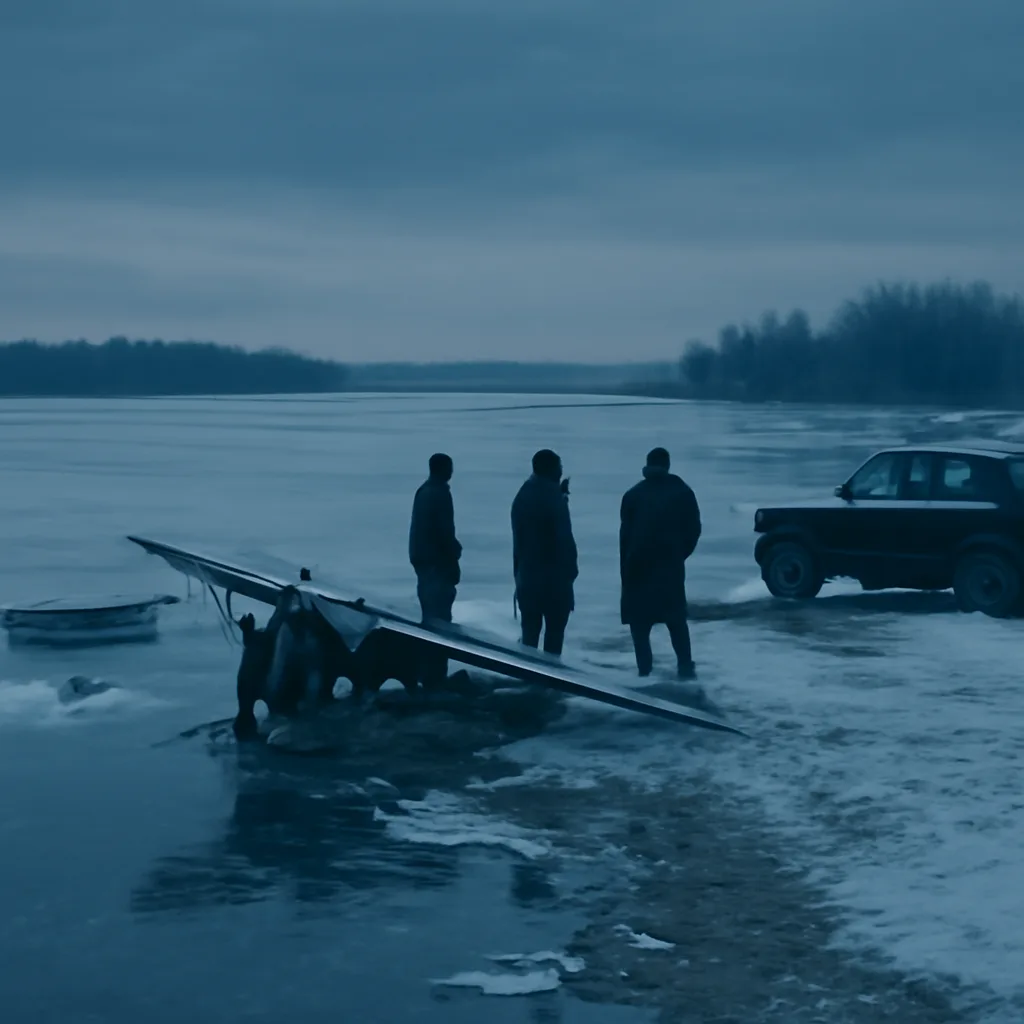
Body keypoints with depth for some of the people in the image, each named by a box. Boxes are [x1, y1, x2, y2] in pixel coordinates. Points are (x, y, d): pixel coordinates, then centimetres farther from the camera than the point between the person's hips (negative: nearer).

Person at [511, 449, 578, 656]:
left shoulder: (522, 496, 7)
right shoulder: (554, 497, -14)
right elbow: (564, 537, -15)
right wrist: (571, 568, -7)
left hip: (527, 573, 7)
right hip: (554, 575, -7)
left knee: (530, 629, 10)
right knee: (554, 629, 0)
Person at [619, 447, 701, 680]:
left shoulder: (633, 495, 0)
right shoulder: (683, 492, 4)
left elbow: (625, 534, -3)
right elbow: (693, 530, 1)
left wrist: (625, 570, 0)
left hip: (639, 566, -1)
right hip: (671, 565, 2)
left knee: (639, 619, 4)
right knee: (676, 617, 12)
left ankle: (645, 670, -4)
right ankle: (685, 666, 5)